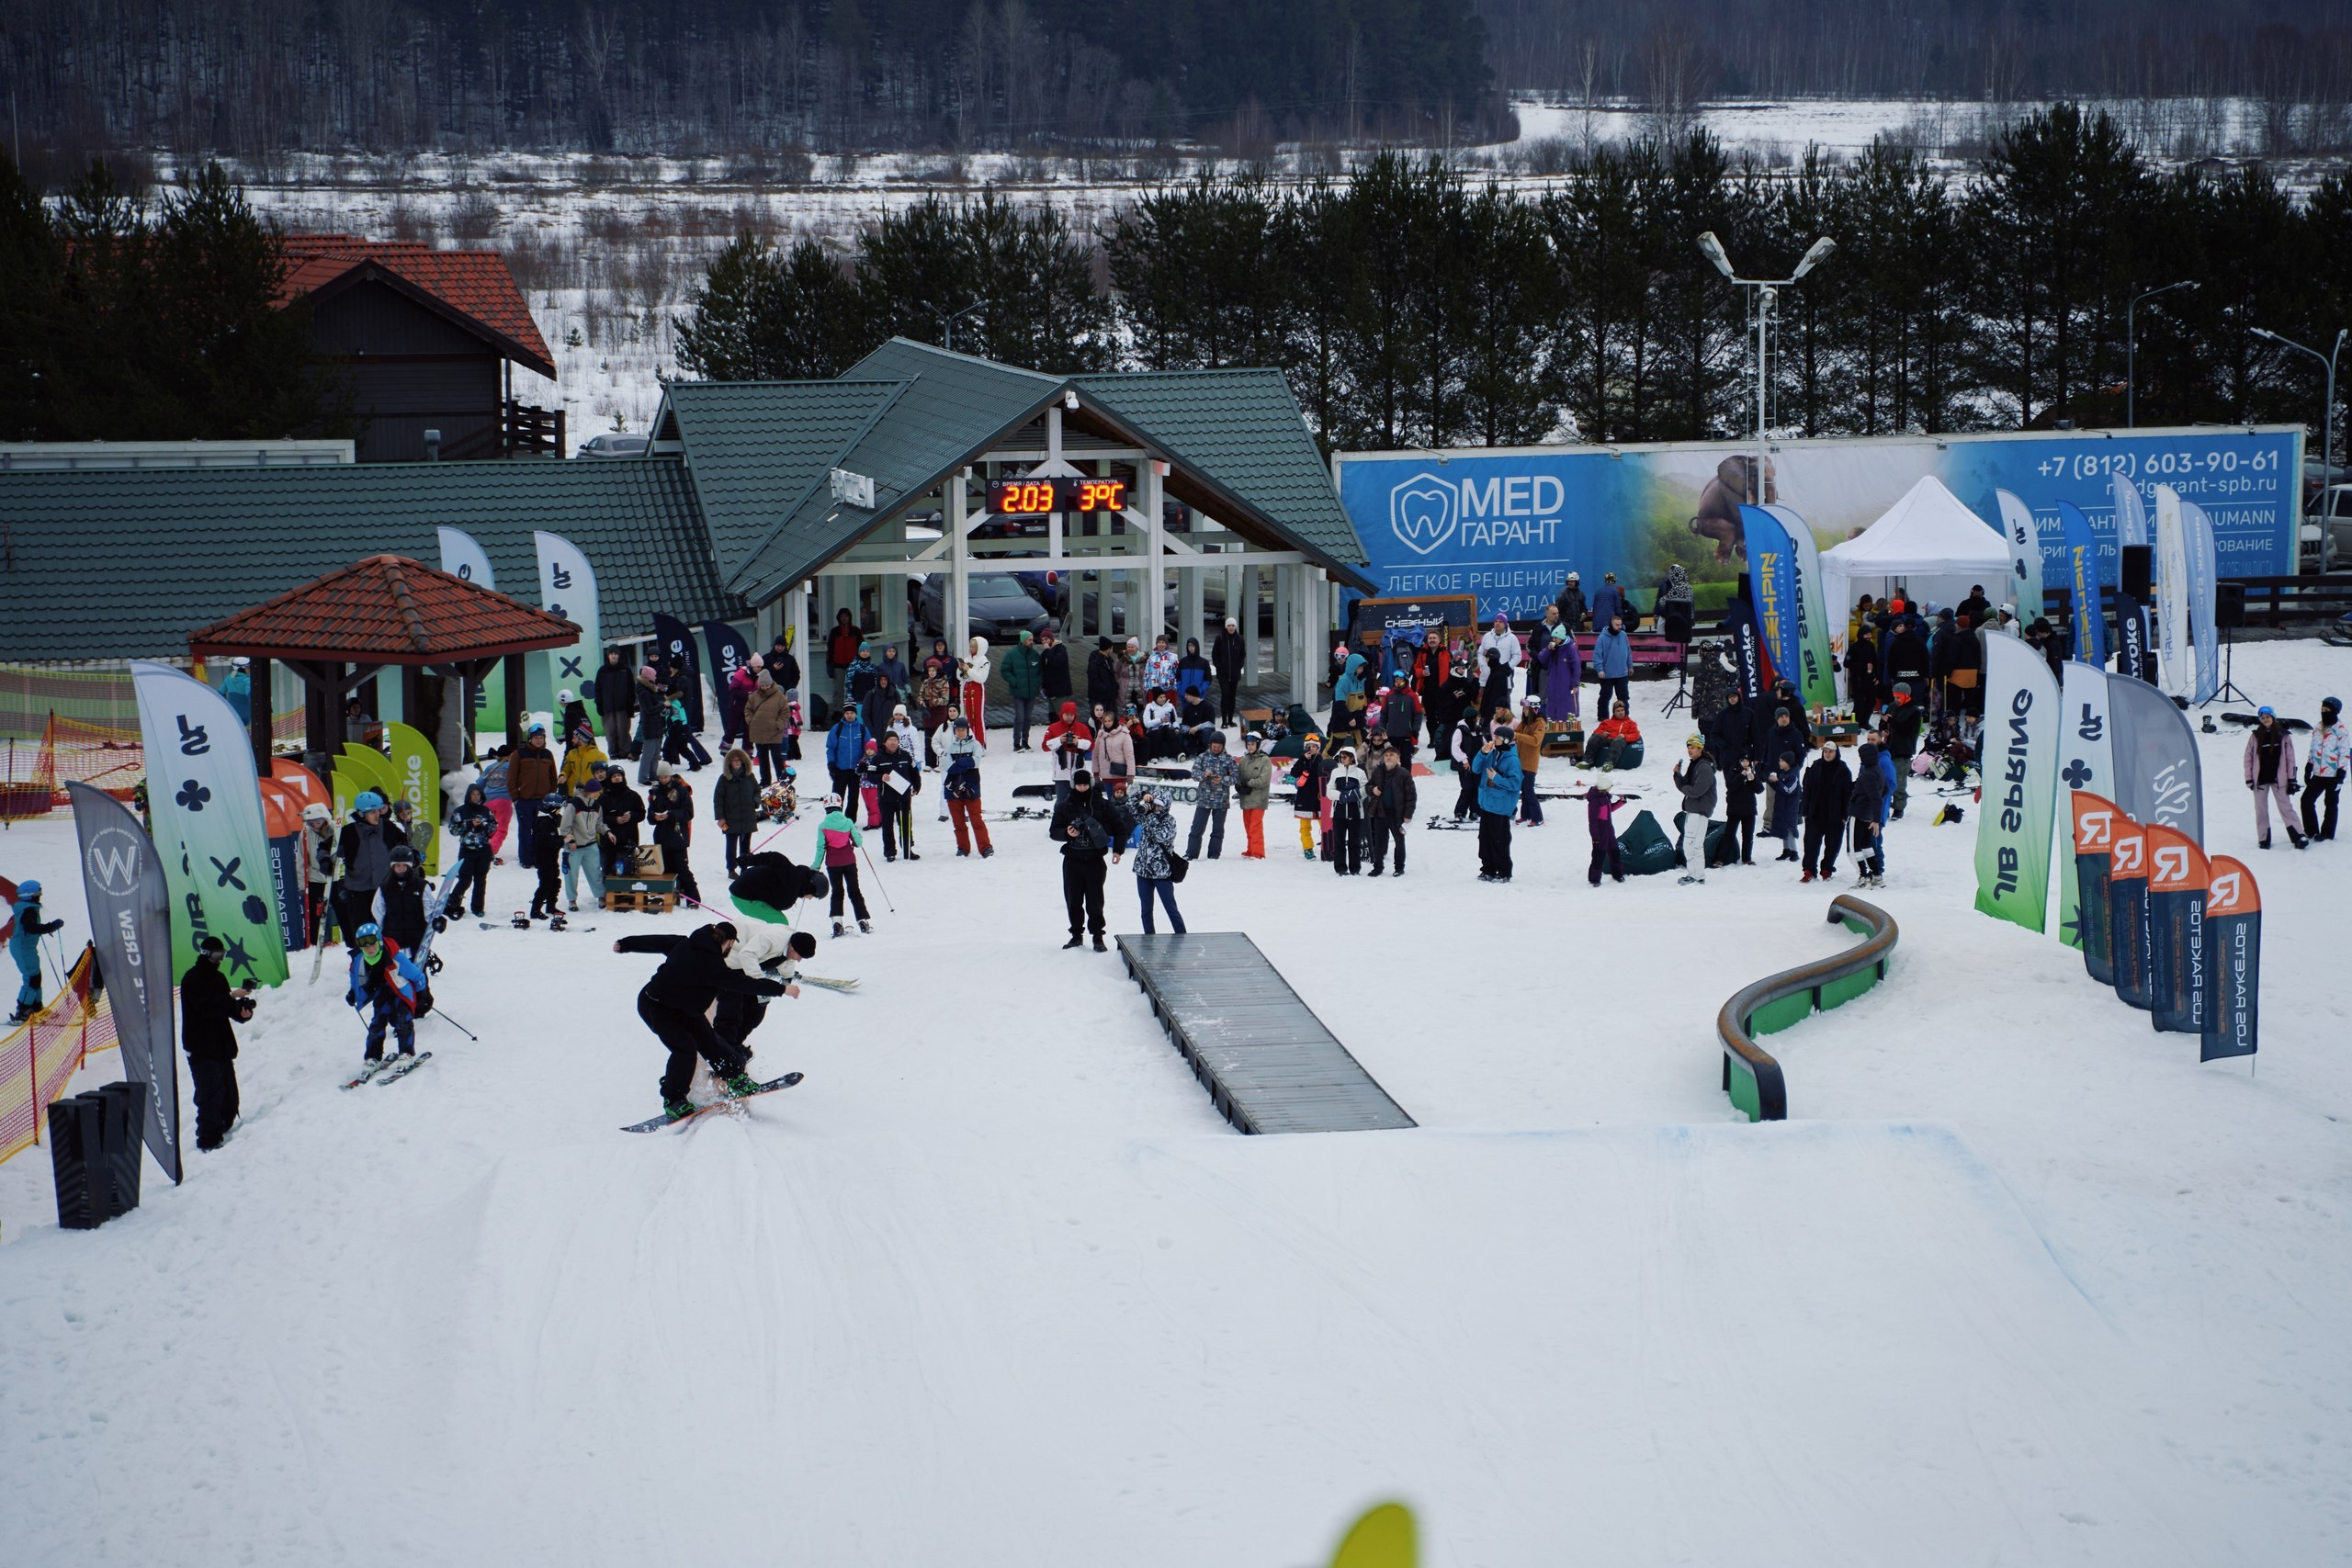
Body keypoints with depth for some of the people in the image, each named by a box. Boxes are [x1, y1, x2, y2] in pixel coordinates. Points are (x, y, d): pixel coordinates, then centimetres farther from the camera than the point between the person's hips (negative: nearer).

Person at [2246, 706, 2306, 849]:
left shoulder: (2283, 736, 1)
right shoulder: (2255, 736, 3)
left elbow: (2290, 759, 3)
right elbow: (2249, 758, 6)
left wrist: (2291, 780, -1)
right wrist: (2249, 779, -1)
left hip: (2278, 778, -2)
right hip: (2260, 779, 2)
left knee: (2286, 808, -5)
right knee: (2261, 810, 6)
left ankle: (2299, 837, -7)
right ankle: (2264, 839, 14)